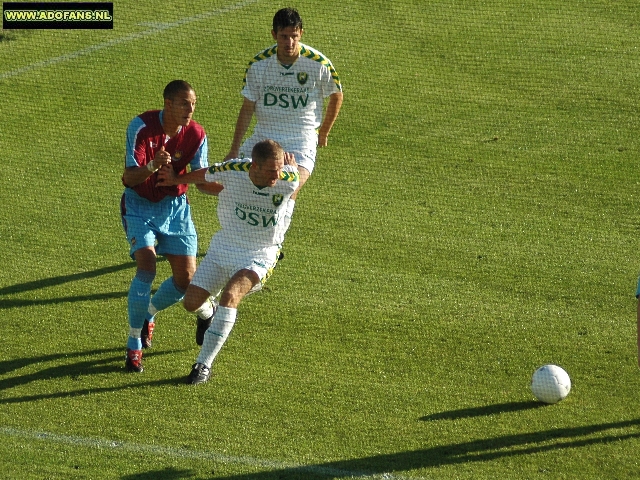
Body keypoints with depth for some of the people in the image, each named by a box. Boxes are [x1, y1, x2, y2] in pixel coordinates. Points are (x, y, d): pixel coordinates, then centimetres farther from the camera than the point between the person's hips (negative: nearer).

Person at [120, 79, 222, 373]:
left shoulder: (195, 135, -12)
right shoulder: (142, 127, -21)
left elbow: (203, 181, -7)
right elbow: (129, 178, -24)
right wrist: (152, 166, -45)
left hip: (175, 206, 4)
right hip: (139, 205, -4)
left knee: (186, 277, -3)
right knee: (146, 268, -23)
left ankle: (148, 315, 30)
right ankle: (134, 345, -10)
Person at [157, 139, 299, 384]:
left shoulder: (289, 181, -24)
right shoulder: (231, 171, -22)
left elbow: (292, 165, 3)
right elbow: (204, 175, 2)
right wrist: (176, 179, 14)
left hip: (259, 255, -2)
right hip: (223, 247, 2)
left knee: (230, 295, -28)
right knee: (191, 303, 1)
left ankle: (204, 364, -20)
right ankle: (208, 313, 42)